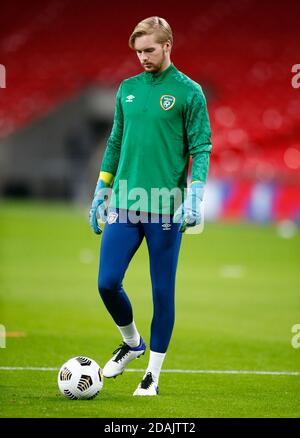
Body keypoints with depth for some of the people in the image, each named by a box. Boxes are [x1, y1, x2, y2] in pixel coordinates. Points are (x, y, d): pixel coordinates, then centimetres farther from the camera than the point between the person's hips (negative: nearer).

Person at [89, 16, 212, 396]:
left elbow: (201, 148, -5)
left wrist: (194, 197, -16)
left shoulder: (188, 91, -3)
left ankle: (153, 373, 12)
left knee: (162, 291, 2)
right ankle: (131, 342, 26)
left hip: (165, 208, -4)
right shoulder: (128, 89, 12)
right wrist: (100, 192, 16)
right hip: (124, 204, 4)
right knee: (107, 282, -1)